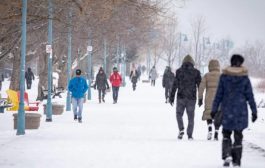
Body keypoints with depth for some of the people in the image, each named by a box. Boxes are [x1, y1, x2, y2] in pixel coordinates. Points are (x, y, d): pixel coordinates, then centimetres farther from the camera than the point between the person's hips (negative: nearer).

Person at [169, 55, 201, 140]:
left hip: (181, 97, -1)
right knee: (191, 117, 8)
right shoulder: (196, 72, 1)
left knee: (179, 114, 15)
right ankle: (190, 135, 5)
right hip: (191, 98, 1)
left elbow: (174, 85, -2)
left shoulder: (179, 71, -1)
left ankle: (181, 129, -7)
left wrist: (171, 97, 3)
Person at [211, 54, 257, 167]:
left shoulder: (224, 76, -3)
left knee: (226, 134, 14)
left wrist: (214, 109, 4)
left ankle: (227, 155, -8)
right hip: (240, 111, 0)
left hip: (227, 110, 0)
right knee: (238, 136, 8)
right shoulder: (244, 78, -4)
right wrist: (254, 111, 4)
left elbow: (219, 94, -1)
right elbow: (250, 96, -2)